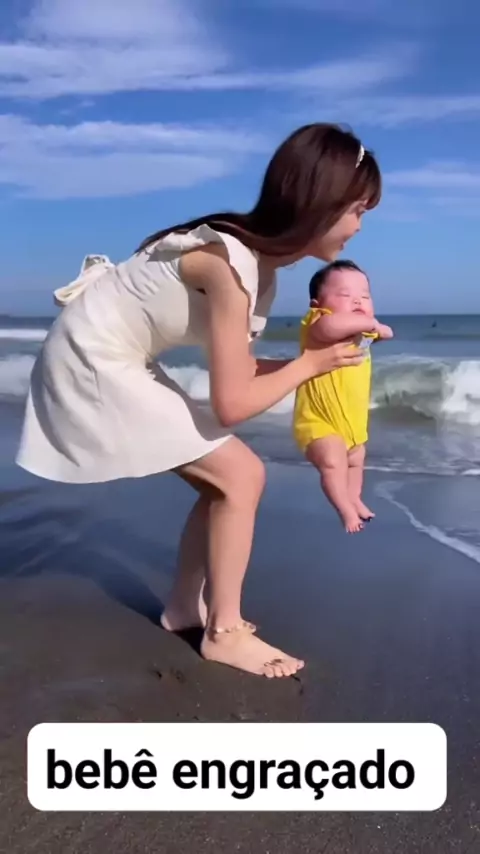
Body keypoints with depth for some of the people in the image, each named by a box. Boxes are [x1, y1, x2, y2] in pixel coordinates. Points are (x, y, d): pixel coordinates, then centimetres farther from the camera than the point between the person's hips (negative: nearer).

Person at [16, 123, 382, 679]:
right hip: (93, 363, -9)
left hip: (115, 361, 9)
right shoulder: (231, 264, -27)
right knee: (241, 475, -9)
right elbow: (231, 403, -25)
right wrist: (310, 364, -12)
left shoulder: (257, 256, 1)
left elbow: (238, 368, 4)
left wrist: (322, 352, -1)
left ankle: (186, 607, 24)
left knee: (223, 480, 10)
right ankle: (225, 632, 5)